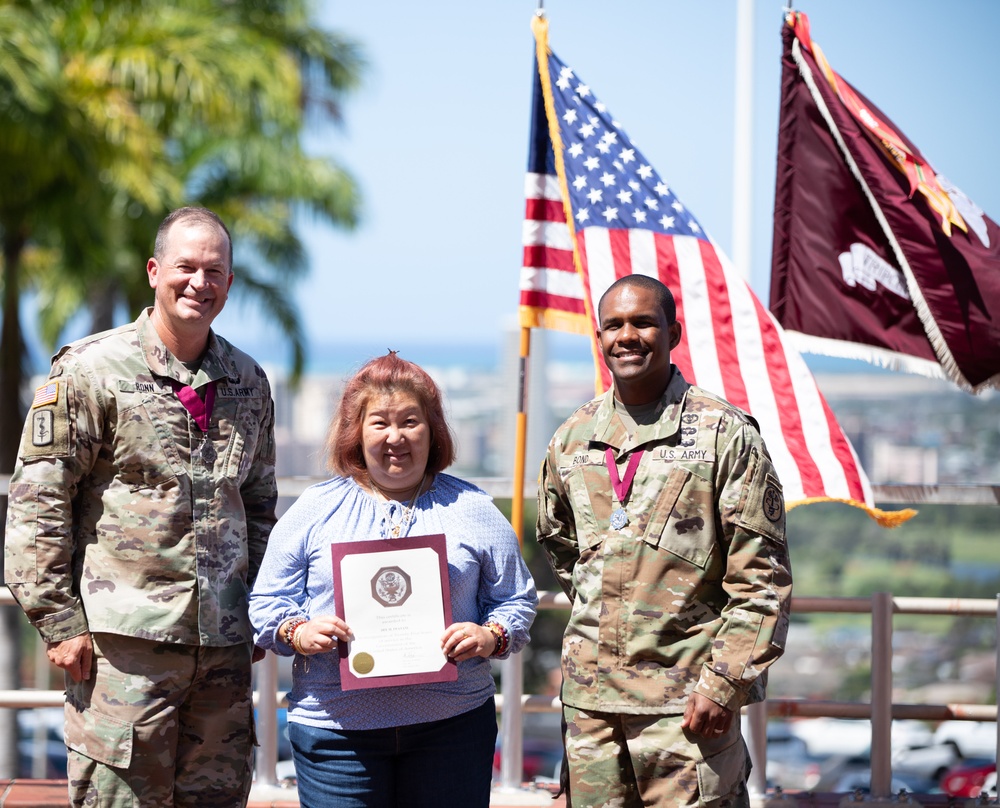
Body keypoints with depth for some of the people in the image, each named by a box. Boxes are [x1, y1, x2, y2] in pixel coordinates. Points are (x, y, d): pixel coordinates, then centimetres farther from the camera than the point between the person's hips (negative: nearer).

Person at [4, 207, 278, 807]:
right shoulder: (91, 370, -3)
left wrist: (260, 616, 16)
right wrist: (59, 622, -9)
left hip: (225, 645, 5)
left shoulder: (249, 382, 13)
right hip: (125, 640, -5)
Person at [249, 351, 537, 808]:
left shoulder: (473, 510, 10)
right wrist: (299, 633, -12)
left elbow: (516, 600, 11)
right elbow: (267, 603, 9)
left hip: (452, 724, 1)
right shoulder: (314, 510, 9)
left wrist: (490, 638, -9)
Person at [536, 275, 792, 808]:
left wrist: (723, 683, -13)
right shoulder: (571, 440, 10)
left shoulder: (726, 434, -4)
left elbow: (762, 579, -7)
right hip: (589, 699, 5)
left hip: (687, 701, -5)